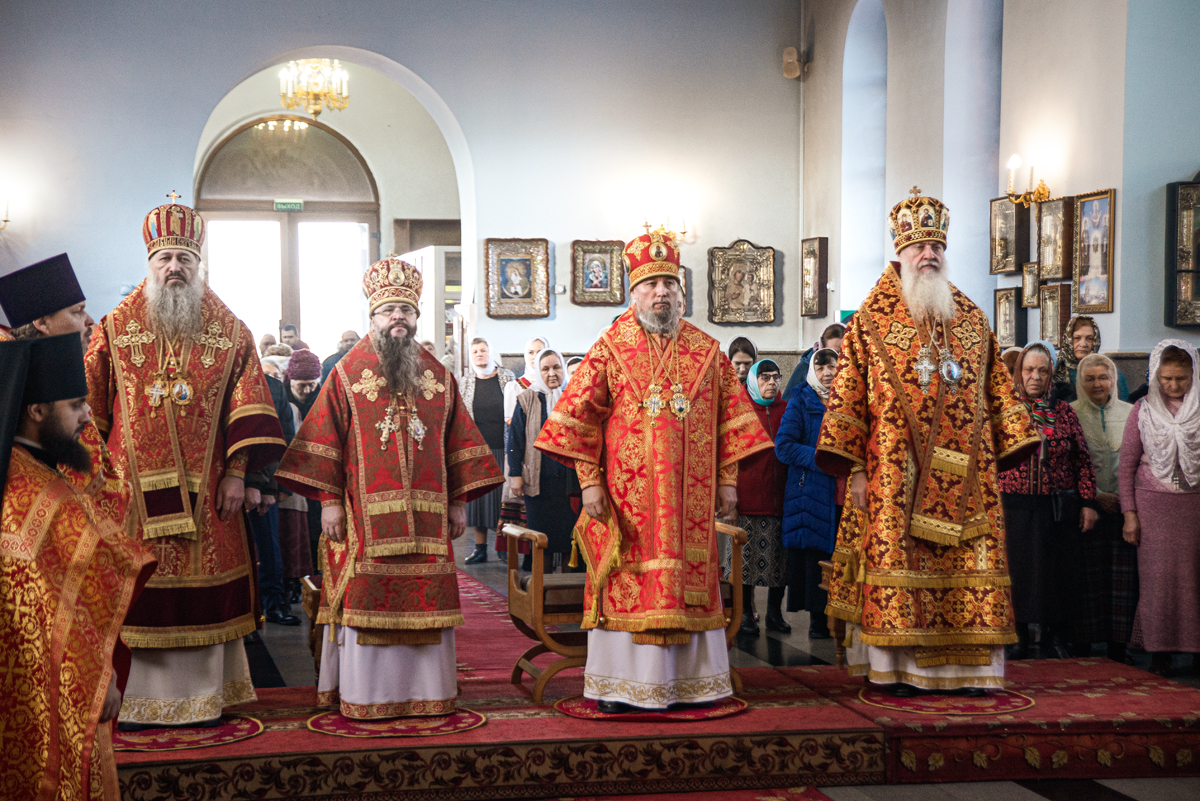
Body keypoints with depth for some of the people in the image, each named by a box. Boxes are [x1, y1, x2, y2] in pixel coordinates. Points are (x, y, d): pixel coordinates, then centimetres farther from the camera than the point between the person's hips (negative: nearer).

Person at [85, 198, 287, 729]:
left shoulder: (229, 333, 5)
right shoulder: (116, 329, 6)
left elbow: (247, 409, 1)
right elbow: (92, 408, 6)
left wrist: (236, 475, -7)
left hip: (205, 489, 0)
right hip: (133, 486, 0)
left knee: (204, 587, 4)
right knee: (136, 586, 1)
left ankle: (204, 695, 14)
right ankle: (136, 697, 10)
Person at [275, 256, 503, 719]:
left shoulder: (438, 377, 12)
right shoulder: (347, 373, 4)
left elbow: (458, 441, 13)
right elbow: (324, 439, 0)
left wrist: (459, 502, 7)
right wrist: (328, 501, -8)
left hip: (425, 516, 3)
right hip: (366, 514, -2)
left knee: (425, 600, 3)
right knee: (366, 599, -3)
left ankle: (426, 689, 11)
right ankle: (365, 694, 5)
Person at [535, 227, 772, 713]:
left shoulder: (706, 351, 9)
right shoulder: (610, 349, 2)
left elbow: (732, 416, 10)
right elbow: (578, 417, -1)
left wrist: (728, 481, 4)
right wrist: (589, 482, -8)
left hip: (691, 495, 2)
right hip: (627, 495, -2)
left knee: (689, 579, 4)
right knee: (625, 581, -1)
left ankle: (689, 681, 13)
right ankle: (619, 685, 7)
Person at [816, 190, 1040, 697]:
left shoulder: (973, 322, 14)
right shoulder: (870, 324, 4)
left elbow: (997, 393, 16)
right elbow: (848, 396, 0)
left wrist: (1008, 448, 7)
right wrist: (855, 468, -6)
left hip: (964, 478, 3)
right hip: (894, 477, -3)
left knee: (969, 567, 1)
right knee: (894, 562, -5)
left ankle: (964, 667, 7)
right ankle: (897, 669, 2)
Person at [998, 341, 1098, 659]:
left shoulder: (1064, 411, 7)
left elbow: (1083, 458, 7)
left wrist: (1088, 502, 2)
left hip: (1058, 508, 2)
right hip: (1015, 505, -1)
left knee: (1057, 570, 5)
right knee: (1016, 569, 2)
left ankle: (1053, 637, 18)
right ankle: (1018, 637, 13)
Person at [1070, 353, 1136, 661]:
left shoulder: (1129, 413, 9)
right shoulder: (1070, 414, 2)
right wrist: (1096, 496, -10)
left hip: (1124, 505, 2)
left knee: (1122, 574, -1)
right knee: (1088, 575, -3)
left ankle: (1117, 645, 5)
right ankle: (1084, 644, 4)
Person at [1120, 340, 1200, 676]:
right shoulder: (1143, 410, 4)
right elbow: (1127, 463, 5)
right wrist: (1129, 513, 0)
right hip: (1154, 502, 0)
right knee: (1158, 577, -1)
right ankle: (1159, 652, 5)